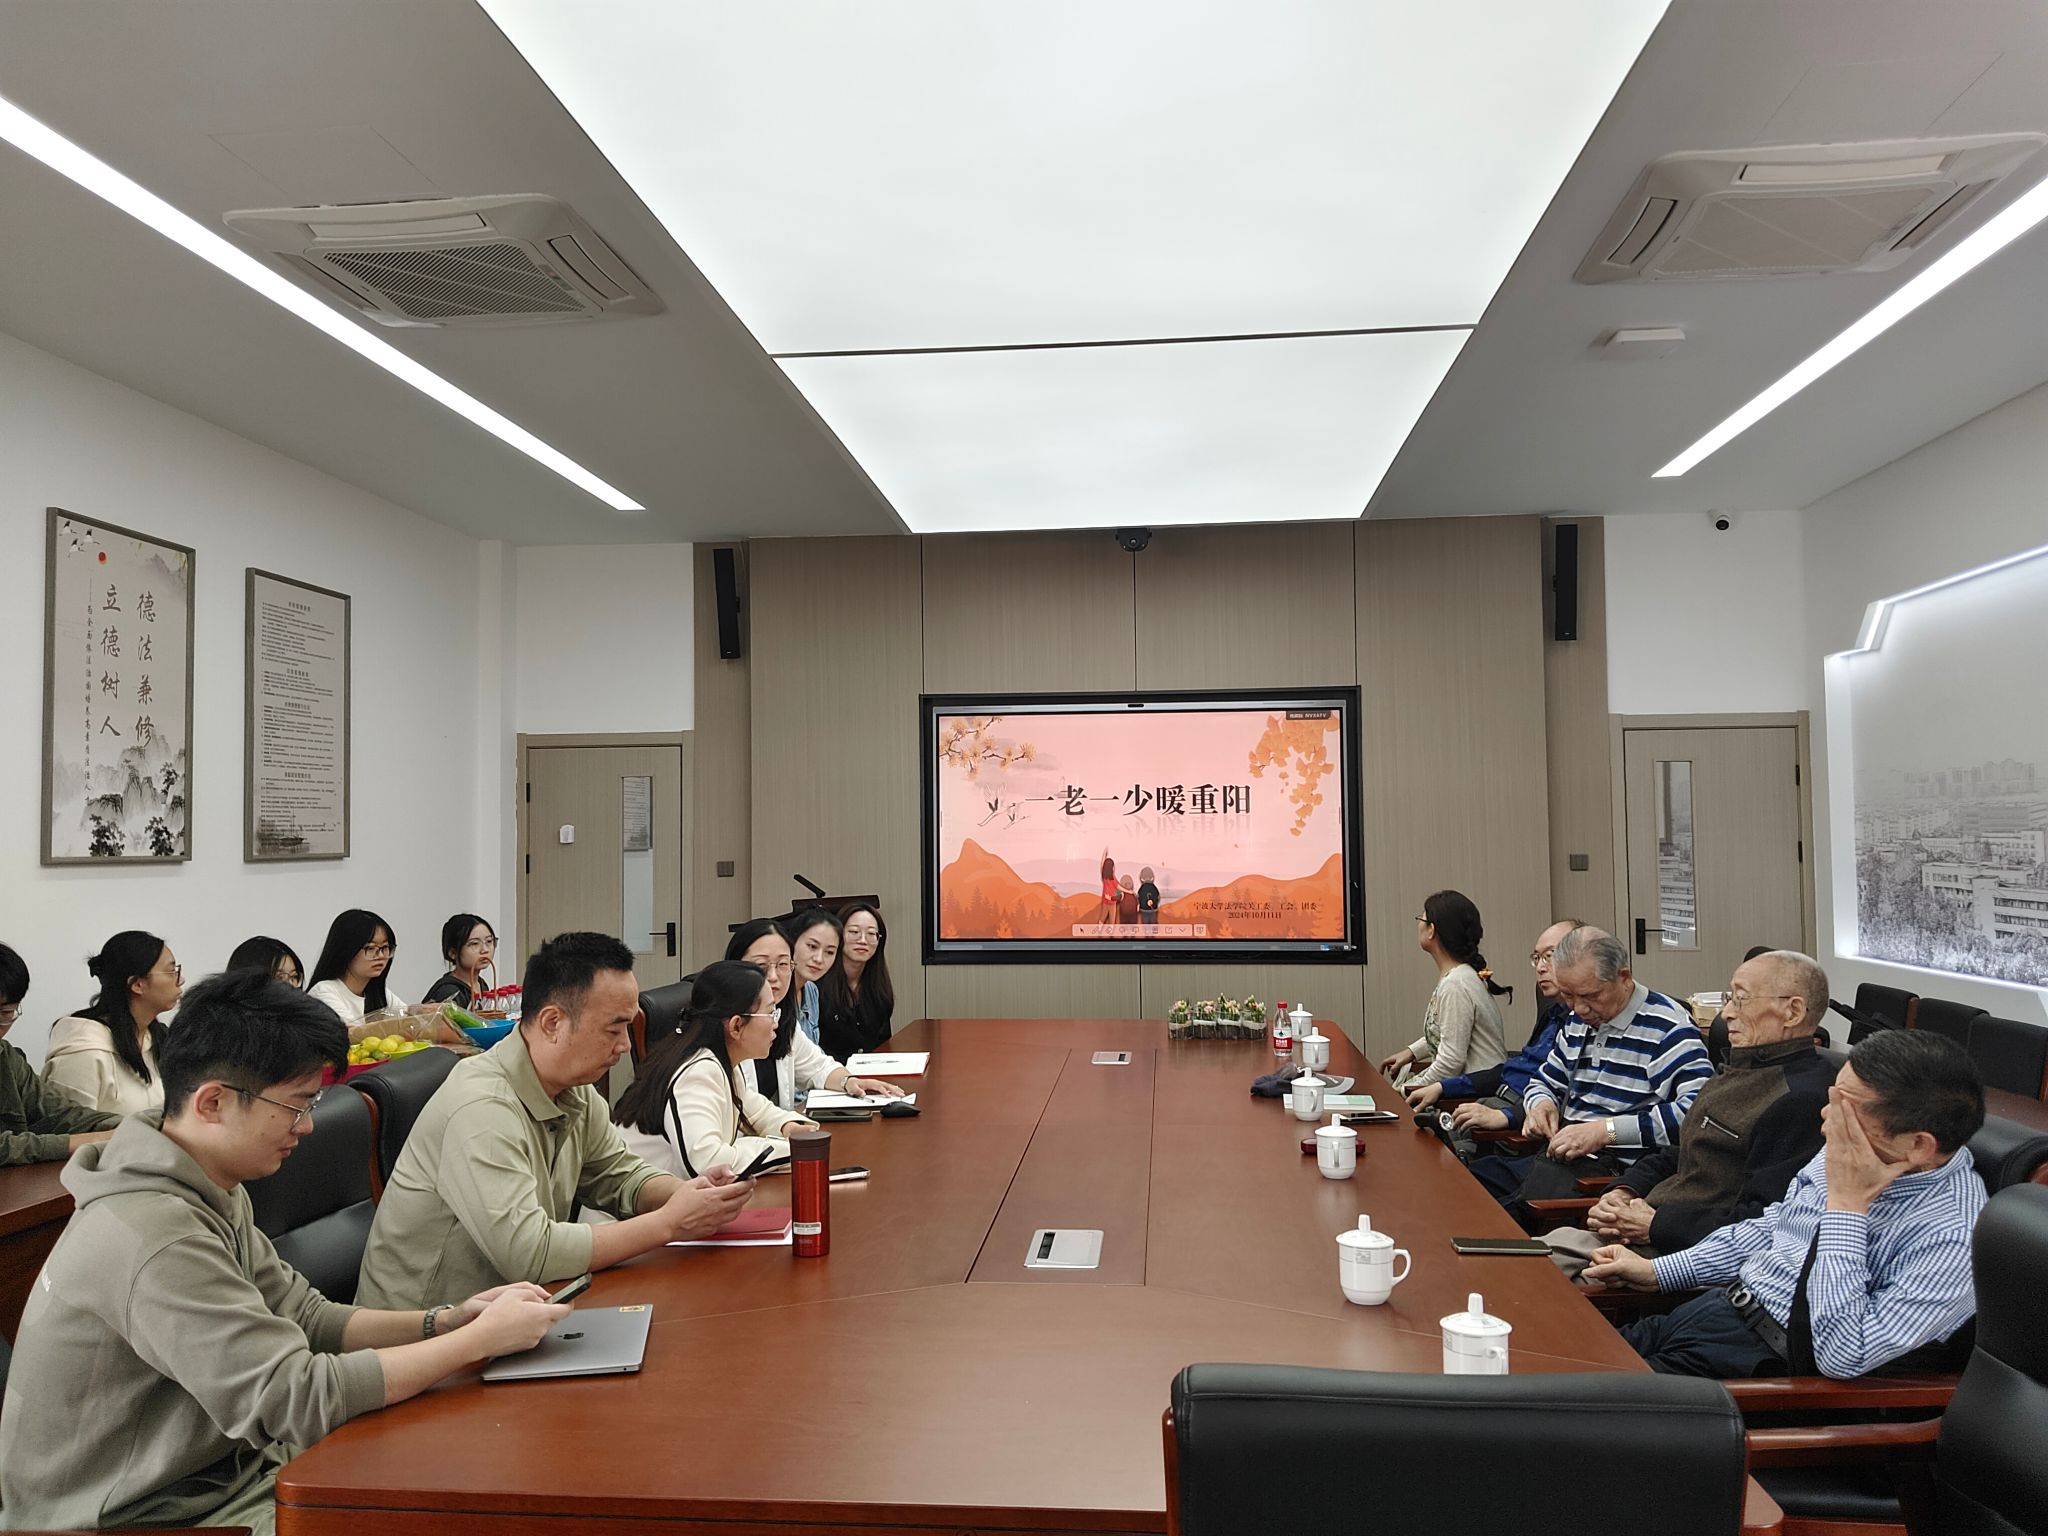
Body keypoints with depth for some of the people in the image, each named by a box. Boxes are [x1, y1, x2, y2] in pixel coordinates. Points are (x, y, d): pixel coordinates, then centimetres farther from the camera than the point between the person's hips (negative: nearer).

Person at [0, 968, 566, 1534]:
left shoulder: (212, 1193, 2)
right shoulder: (156, 1238, -29)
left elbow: (304, 1315, 6)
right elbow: (299, 1398, -28)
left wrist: (445, 1321, -8)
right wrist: (481, 1338, -22)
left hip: (215, 1467, 8)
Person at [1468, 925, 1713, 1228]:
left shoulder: (1667, 1028, -11)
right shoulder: (1577, 1022, 16)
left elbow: (1696, 1109, -24)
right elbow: (1544, 1082, 30)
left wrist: (1605, 1130, -24)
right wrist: (1540, 1104, 3)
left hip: (1615, 1169, -8)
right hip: (1558, 1158, 8)